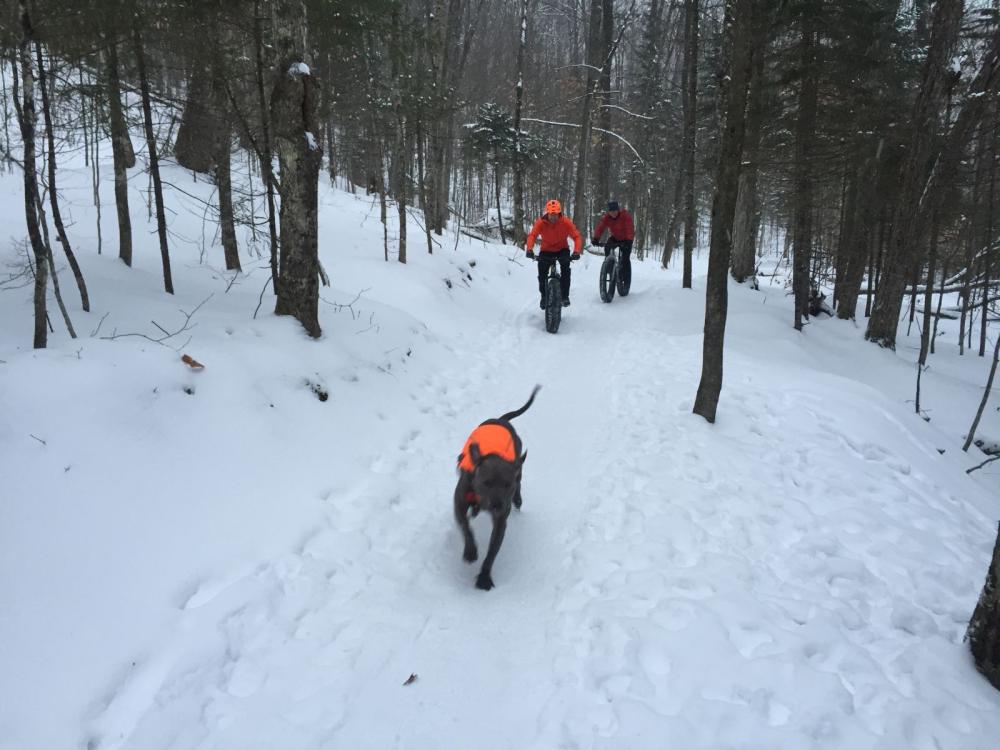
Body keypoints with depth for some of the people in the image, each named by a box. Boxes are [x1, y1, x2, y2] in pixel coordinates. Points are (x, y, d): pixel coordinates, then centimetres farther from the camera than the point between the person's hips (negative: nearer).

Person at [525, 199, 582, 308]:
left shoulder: (565, 222, -22)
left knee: (565, 267, -26)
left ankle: (565, 296, -14)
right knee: (542, 273, -13)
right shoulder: (541, 222, -22)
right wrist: (530, 249, -51)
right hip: (546, 250, 1)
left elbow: (577, 236, -26)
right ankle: (544, 297, 13)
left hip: (562, 249, -1)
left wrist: (576, 252, -43)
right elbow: (532, 235, -33)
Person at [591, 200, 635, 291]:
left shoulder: (626, 215, -28)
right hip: (614, 238, 3)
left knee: (625, 259, -15)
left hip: (625, 240, -3)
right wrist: (595, 239, -49)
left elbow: (630, 229, -39)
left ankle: (626, 280, -4)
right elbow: (599, 227, -31)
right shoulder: (606, 217, -19)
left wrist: (629, 240, -57)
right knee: (607, 248, -26)